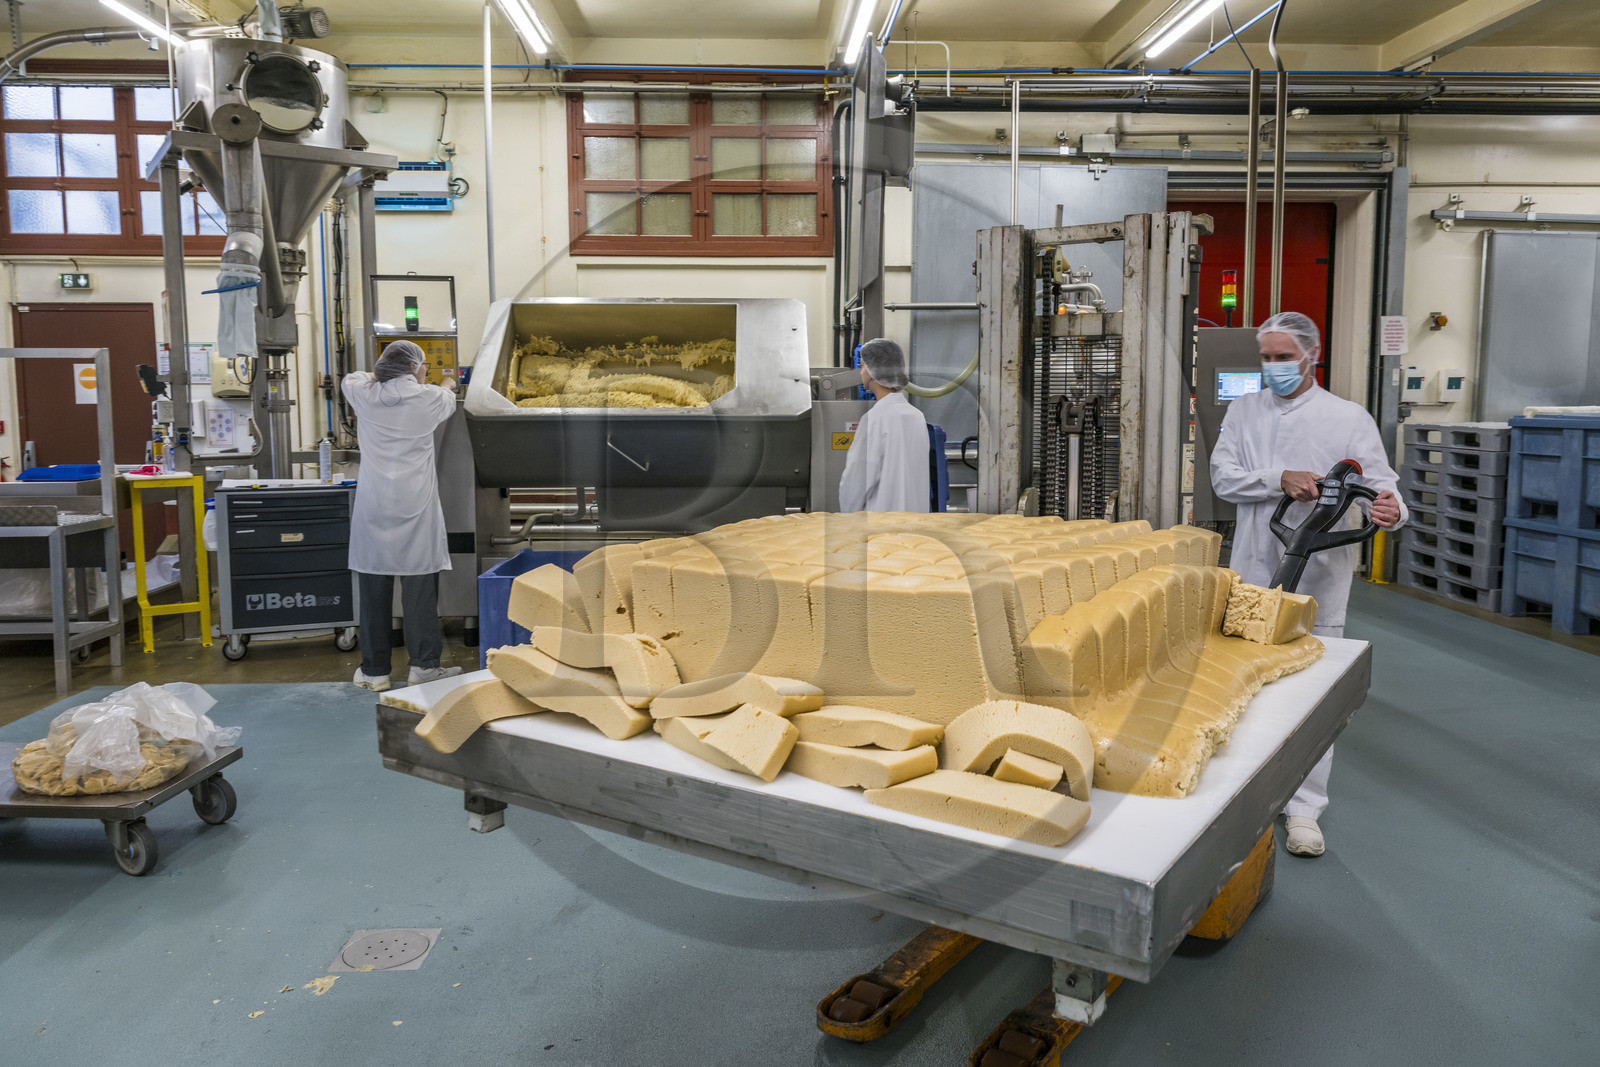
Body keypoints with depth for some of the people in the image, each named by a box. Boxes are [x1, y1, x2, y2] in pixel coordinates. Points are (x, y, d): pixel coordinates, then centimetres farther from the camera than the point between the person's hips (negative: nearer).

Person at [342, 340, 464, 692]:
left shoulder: (364, 396, 4)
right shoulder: (429, 398, 0)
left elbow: (351, 378, 29)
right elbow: (449, 401, 25)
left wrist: (378, 375, 47)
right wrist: (447, 386, 47)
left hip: (373, 508, 2)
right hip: (415, 508, -2)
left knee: (374, 589, 6)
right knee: (420, 588, 2)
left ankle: (374, 671, 12)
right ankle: (424, 664, 4)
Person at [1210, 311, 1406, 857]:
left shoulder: (1349, 418, -1)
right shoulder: (1244, 411, 7)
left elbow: (1381, 484, -4)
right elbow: (1222, 475, -3)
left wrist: (1388, 510, -28)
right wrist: (1281, 479, -19)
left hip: (1318, 574, -3)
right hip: (1252, 570, 3)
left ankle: (1304, 808, 9)